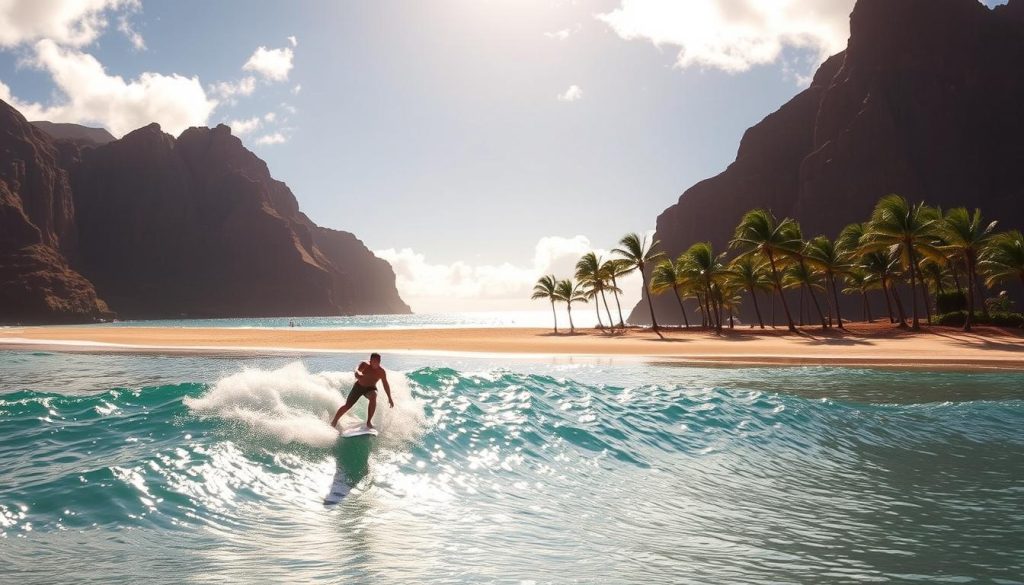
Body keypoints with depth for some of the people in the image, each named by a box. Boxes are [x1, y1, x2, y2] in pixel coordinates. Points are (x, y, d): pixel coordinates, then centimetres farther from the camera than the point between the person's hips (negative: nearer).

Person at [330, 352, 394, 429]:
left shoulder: (381, 372, -17)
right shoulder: (364, 365, -22)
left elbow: (385, 385, -6)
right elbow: (357, 370, -42)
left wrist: (389, 398, -3)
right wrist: (358, 374, -67)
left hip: (370, 388, 0)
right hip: (359, 386, 0)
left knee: (373, 397, -34)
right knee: (347, 406, -3)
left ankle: (369, 421, -26)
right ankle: (333, 422, 20)